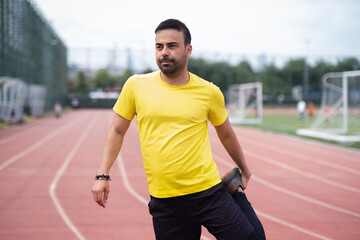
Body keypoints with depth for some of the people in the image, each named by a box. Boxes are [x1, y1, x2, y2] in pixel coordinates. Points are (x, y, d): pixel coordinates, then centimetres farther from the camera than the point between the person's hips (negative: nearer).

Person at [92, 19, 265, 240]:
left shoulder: (209, 92, 0)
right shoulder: (136, 86, 1)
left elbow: (226, 135, 16)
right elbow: (117, 132, 10)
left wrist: (244, 169, 27)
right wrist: (103, 175, 3)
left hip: (208, 192, 0)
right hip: (163, 200, 1)